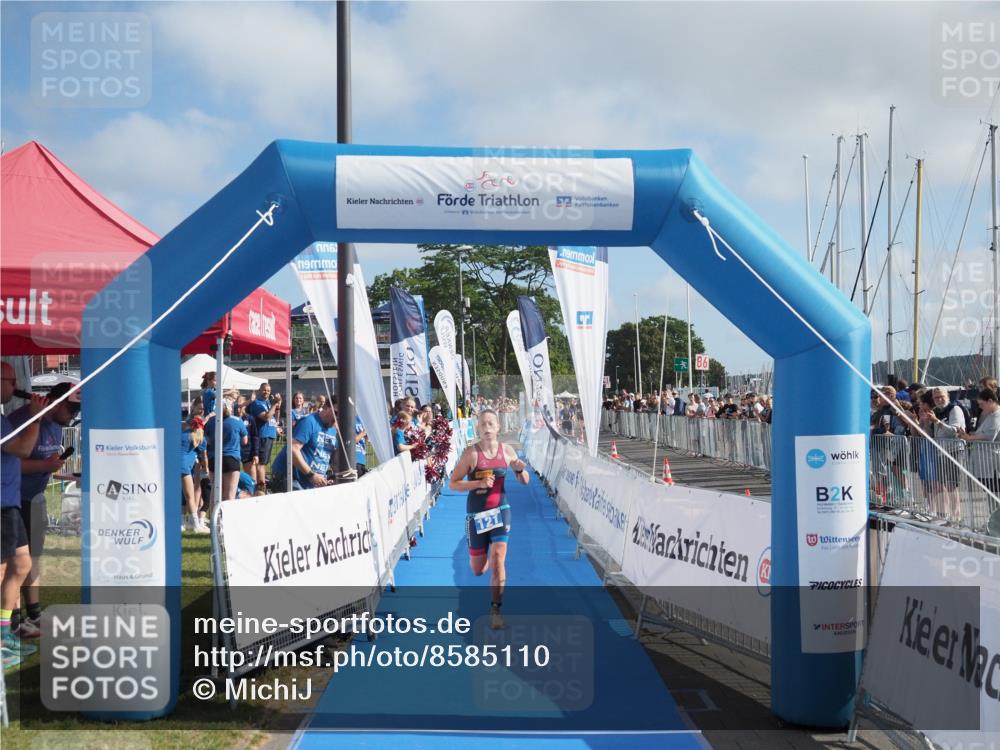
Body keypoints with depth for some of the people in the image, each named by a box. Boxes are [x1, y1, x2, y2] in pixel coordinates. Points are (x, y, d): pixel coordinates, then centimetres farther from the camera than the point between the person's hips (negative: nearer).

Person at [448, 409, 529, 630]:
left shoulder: (507, 451, -3)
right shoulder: (471, 453, -13)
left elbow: (524, 481, 8)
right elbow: (452, 484, -12)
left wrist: (520, 470, -15)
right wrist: (478, 483, -25)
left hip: (500, 510, 1)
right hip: (476, 514, -1)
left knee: (498, 558, -15)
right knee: (478, 570, 9)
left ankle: (495, 610, -4)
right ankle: (487, 561, 47)